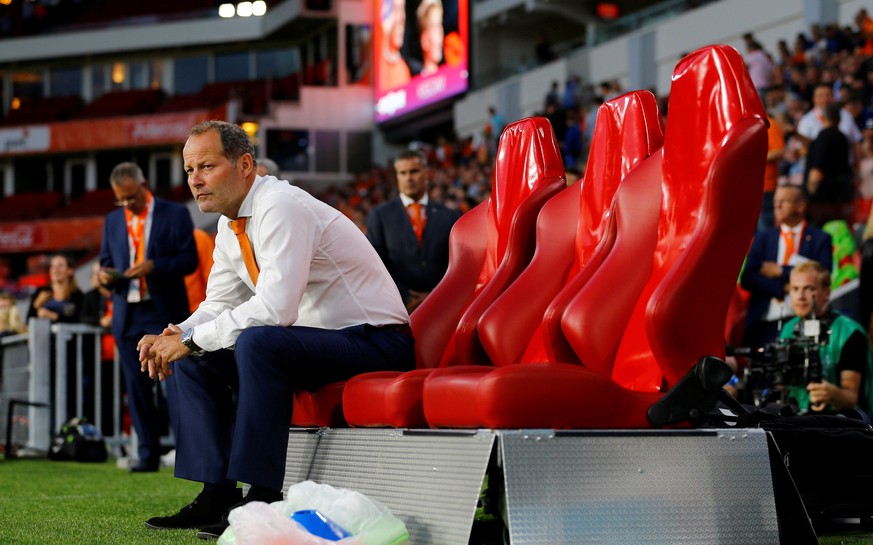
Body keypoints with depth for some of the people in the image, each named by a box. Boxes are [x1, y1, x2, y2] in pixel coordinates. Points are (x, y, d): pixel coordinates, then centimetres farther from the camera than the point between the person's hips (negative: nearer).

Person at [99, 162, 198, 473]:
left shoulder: (175, 214, 1)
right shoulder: (113, 221, 15)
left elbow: (189, 259, -4)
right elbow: (106, 261, 19)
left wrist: (154, 266, -19)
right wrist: (106, 275, -5)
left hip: (165, 313, -5)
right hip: (127, 315, 5)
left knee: (175, 383, -9)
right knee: (137, 388, 4)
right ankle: (148, 455, 10)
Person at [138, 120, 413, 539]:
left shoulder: (281, 207, -21)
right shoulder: (230, 225, 8)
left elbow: (276, 308, -31)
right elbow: (218, 305, 14)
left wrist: (193, 339, -22)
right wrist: (178, 336, -7)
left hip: (373, 342, -10)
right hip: (314, 340, 10)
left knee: (257, 342, -34)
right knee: (192, 359, 4)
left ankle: (262, 497, -28)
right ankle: (216, 493, 1)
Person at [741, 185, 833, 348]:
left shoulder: (820, 239, 9)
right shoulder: (762, 237, 15)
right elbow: (747, 277, 4)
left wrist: (780, 271, -4)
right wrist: (783, 288, -10)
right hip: (765, 324, 2)